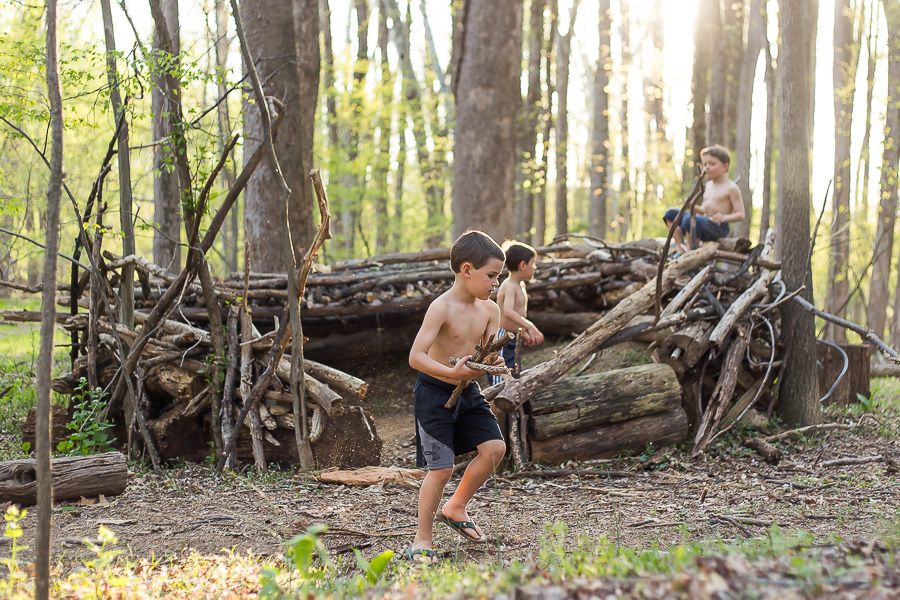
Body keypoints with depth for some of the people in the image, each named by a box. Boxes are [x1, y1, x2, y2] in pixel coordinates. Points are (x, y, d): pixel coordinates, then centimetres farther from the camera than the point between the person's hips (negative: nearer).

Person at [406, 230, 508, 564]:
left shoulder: (489, 310, 1)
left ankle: (454, 509, 15)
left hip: (468, 391, 7)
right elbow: (416, 357, -27)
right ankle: (422, 541, 5)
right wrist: (453, 373, -37)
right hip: (434, 391, -7)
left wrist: (491, 363, -21)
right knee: (442, 467, -10)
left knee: (494, 447, -6)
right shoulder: (442, 308, -21)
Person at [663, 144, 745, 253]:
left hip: (719, 227, -9)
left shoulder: (731, 188, -6)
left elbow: (740, 215, -10)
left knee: (689, 219, -34)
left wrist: (724, 217, -27)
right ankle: (679, 248, -7)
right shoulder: (708, 185, 19)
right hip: (705, 221, 9)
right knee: (671, 214, 4)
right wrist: (695, 208, 7)